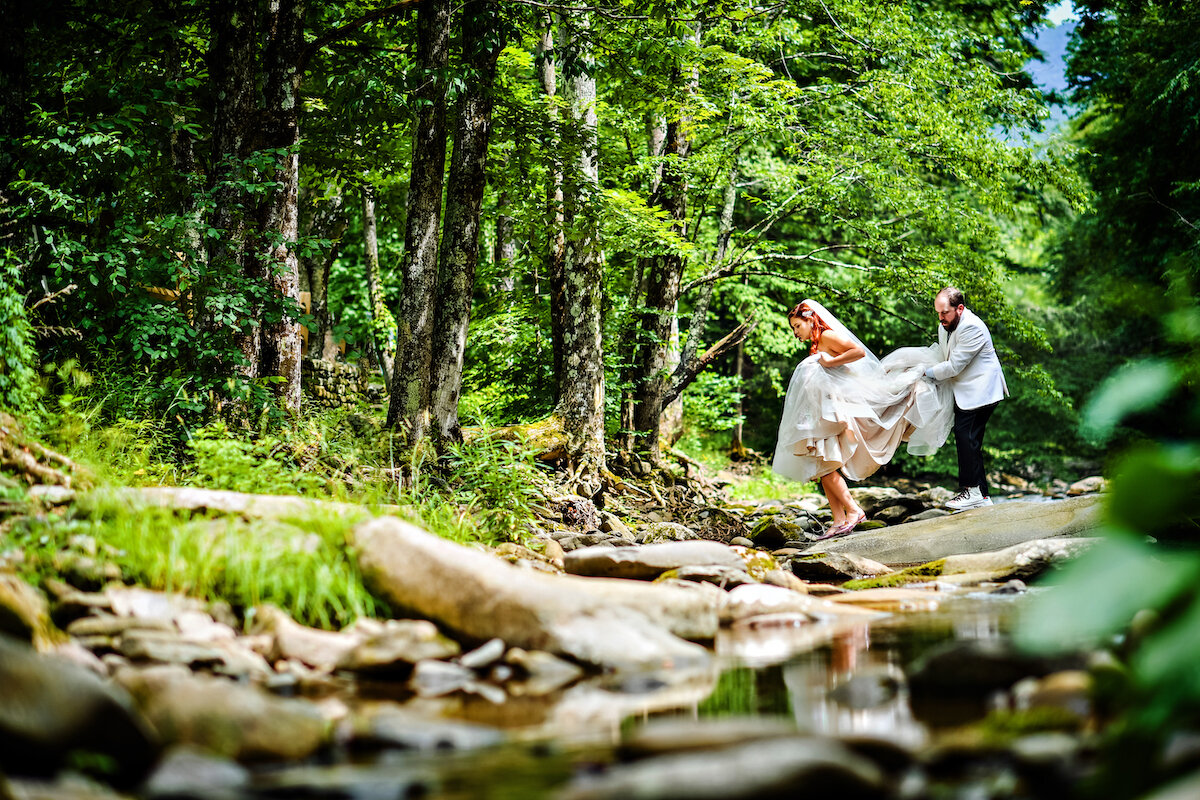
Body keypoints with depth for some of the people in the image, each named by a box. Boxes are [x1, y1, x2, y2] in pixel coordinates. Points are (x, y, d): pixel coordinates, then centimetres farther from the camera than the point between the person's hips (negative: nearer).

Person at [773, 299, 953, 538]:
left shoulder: (828, 336, -6)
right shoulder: (816, 347, 20)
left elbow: (859, 351, -16)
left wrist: (830, 362, -15)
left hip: (835, 409, -10)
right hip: (819, 414, 10)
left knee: (825, 464, -15)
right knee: (821, 467, 4)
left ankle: (853, 510, -12)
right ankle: (839, 520, 1)